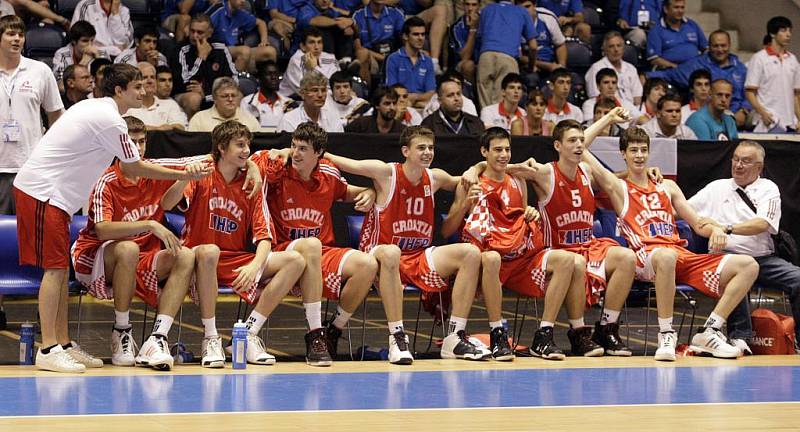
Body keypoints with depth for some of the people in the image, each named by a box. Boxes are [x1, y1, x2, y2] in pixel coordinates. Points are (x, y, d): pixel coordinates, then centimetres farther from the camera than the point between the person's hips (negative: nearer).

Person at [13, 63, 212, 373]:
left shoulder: (92, 108, 15)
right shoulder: (110, 120, -14)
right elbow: (135, 169, -6)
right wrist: (183, 175, 1)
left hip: (44, 191, 10)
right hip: (43, 193, -10)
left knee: (61, 270, 10)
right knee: (54, 269, -11)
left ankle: (63, 345, 13)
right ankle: (48, 351, -12)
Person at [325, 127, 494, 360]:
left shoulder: (435, 178, 6)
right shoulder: (386, 173, -9)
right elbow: (344, 163, -9)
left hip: (419, 258, 6)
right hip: (381, 256, -6)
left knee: (471, 253, -12)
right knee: (390, 252, -41)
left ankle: (455, 338, -12)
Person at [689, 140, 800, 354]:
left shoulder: (768, 189, 9)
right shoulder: (717, 188, 17)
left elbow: (762, 224, -8)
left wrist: (726, 228, -20)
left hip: (763, 258, 1)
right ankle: (740, 337, -34)